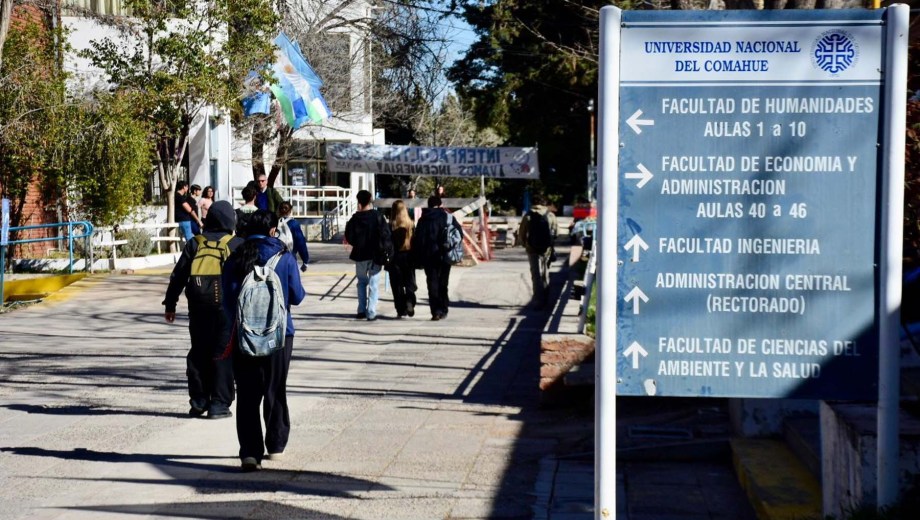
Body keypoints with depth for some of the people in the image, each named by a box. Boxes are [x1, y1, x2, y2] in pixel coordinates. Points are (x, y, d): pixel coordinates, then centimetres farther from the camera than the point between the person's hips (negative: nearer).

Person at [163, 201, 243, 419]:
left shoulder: (194, 243, 10)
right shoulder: (237, 245, 3)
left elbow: (178, 276, 10)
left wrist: (170, 304, 16)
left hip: (198, 307, 3)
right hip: (227, 306, -3)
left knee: (198, 353, 13)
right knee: (223, 354, 1)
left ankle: (198, 402, 18)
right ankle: (219, 404, 1)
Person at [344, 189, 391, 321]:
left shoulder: (355, 218, -5)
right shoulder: (377, 216, -8)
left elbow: (349, 237, -4)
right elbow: (386, 234, -11)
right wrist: (382, 247, 2)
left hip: (360, 255, 1)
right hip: (375, 255, -1)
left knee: (362, 282, 18)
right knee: (373, 283, 4)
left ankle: (362, 310, 12)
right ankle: (371, 313, -2)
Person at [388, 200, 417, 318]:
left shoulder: (391, 226, -9)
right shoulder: (410, 224, -5)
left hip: (395, 258, -1)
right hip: (408, 257, 1)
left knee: (397, 285, 6)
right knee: (410, 283, 9)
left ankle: (401, 310, 5)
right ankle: (410, 302, -15)